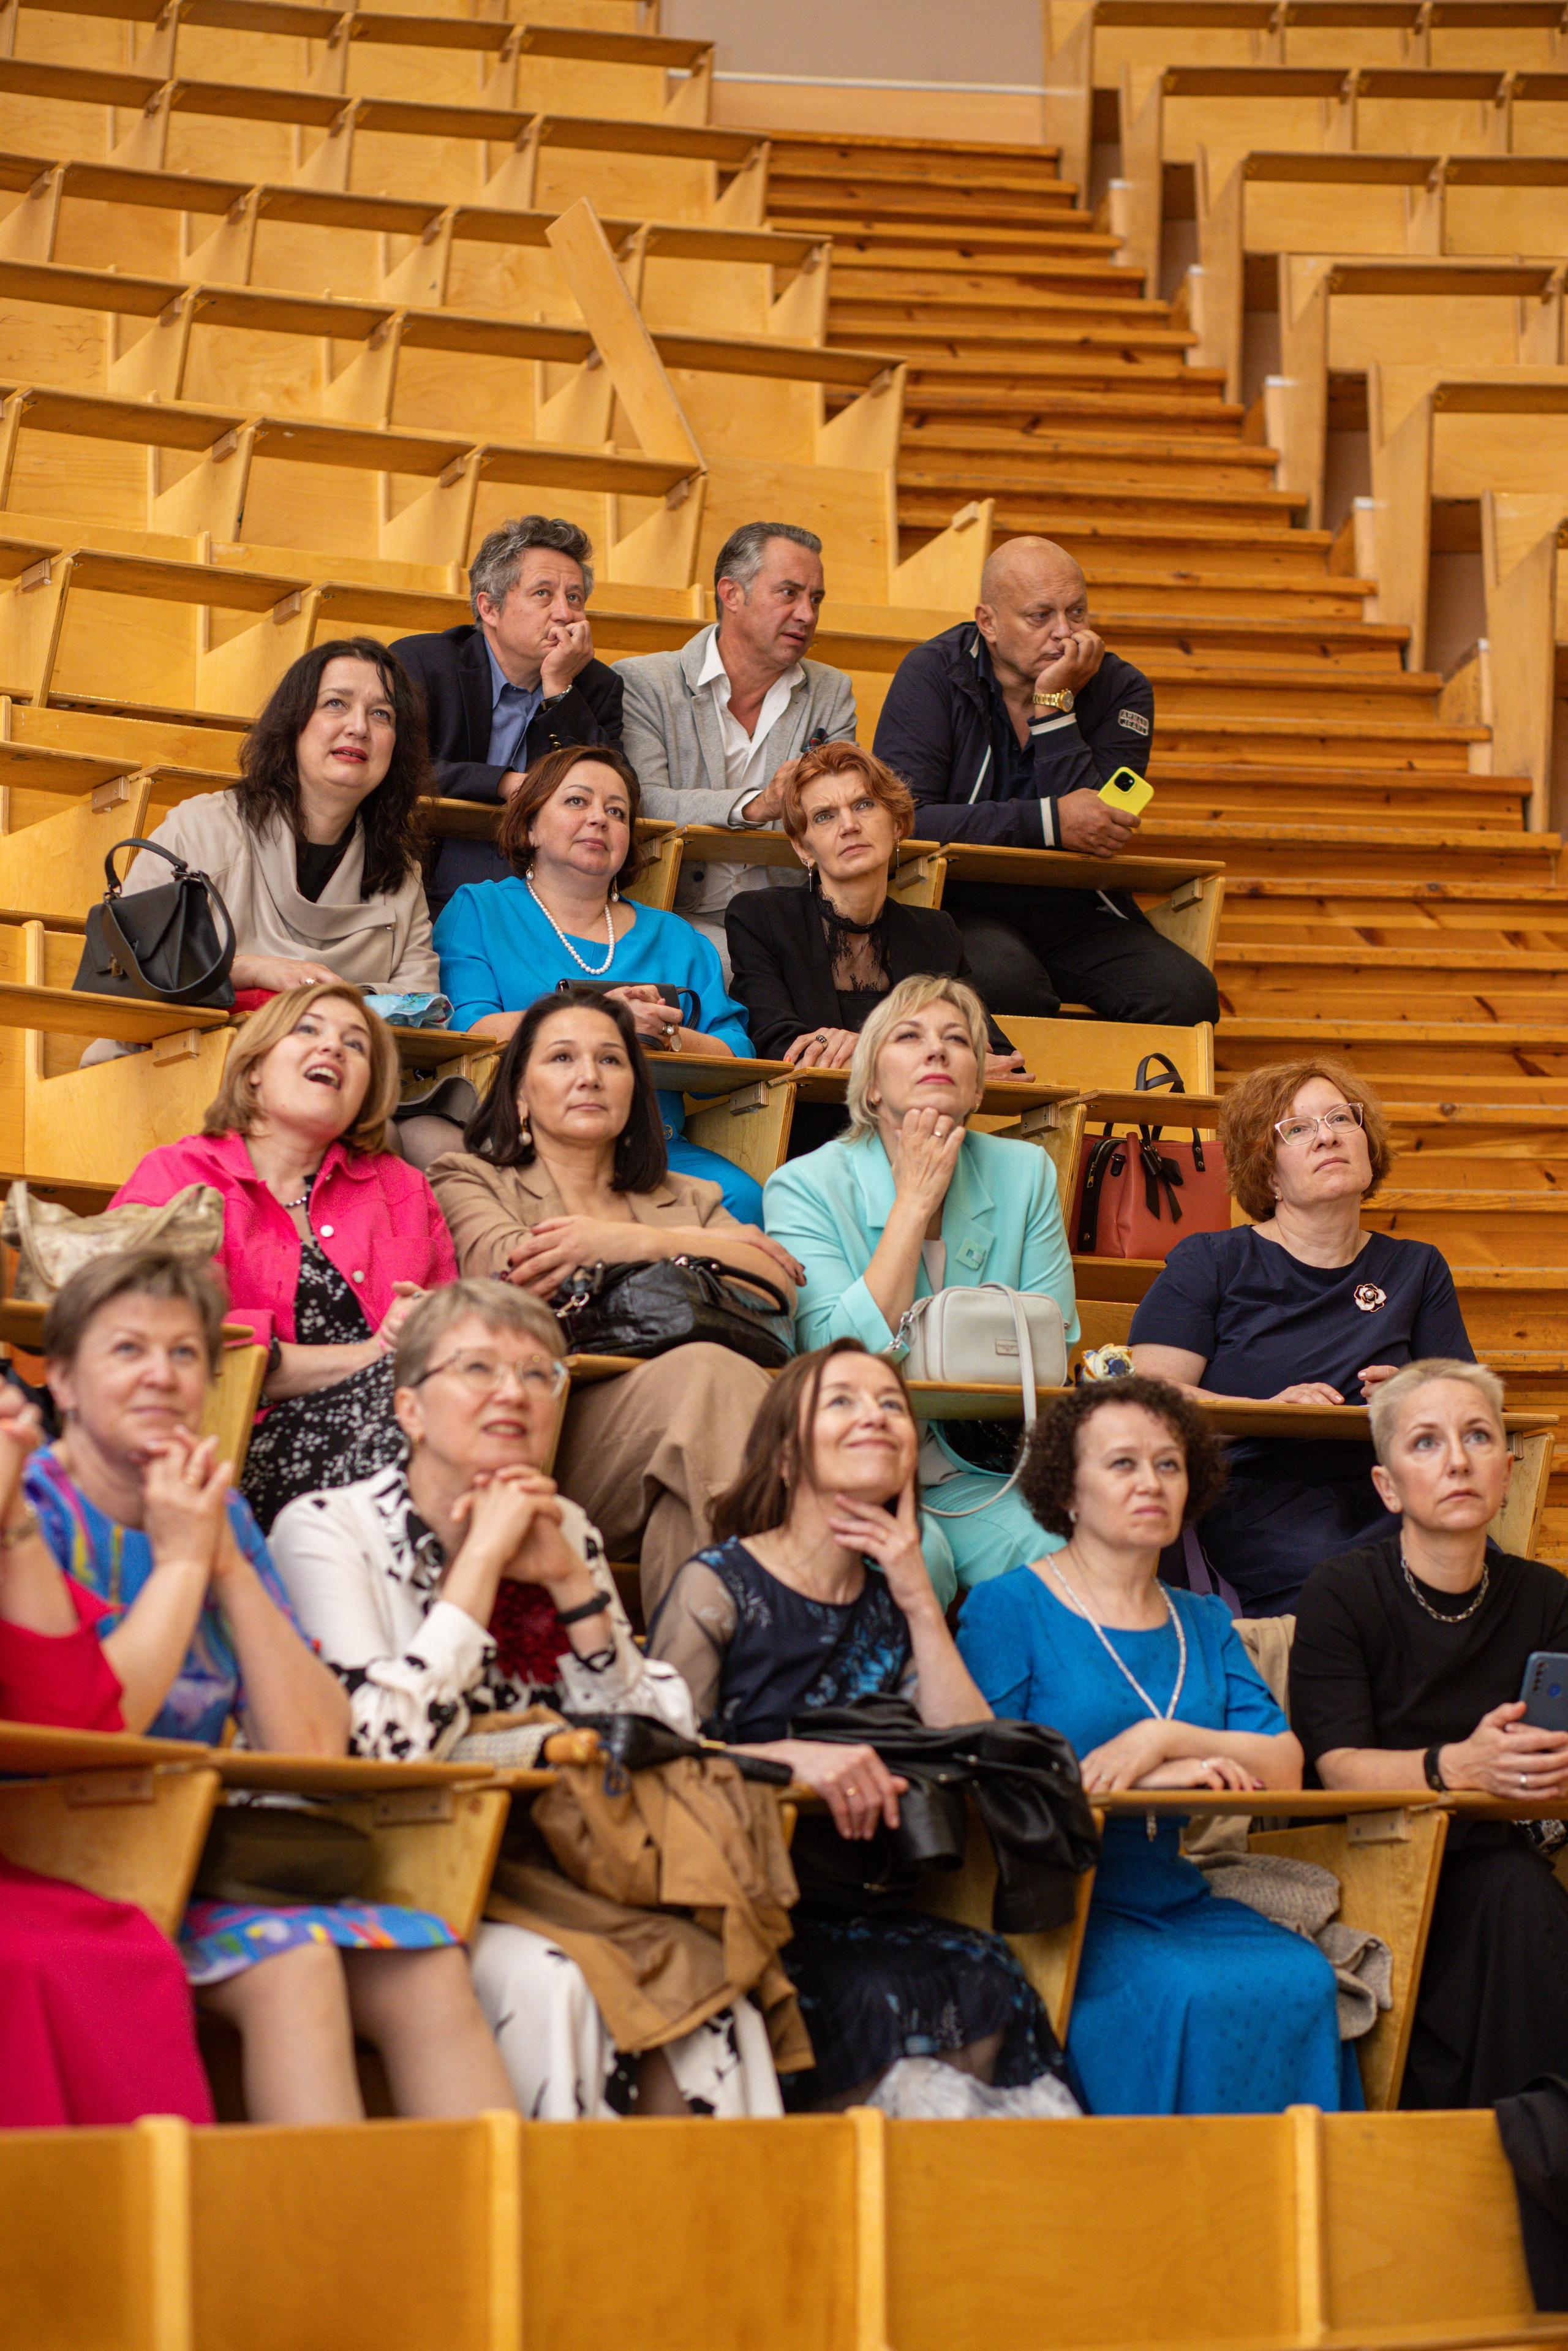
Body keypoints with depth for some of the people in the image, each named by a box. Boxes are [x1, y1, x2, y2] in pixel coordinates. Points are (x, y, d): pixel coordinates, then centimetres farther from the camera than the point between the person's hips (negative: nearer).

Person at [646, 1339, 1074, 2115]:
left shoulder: (889, 1606, 18)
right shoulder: (717, 1587, 0)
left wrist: (920, 1603, 2)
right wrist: (792, 1758, -28)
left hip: (857, 1912, 5)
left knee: (991, 1981, -25)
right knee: (878, 2000, -32)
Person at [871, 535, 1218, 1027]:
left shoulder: (1121, 689, 2)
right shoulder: (932, 674, -4)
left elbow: (1098, 829, -11)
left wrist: (1055, 705, -16)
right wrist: (1050, 822, -24)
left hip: (1076, 911, 3)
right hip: (964, 904, -3)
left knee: (1187, 994, -24)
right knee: (1006, 978, -37)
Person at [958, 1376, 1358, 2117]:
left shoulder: (1204, 1624, 20)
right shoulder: (1008, 1606, 3)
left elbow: (1285, 1767, 7)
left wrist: (1164, 1737, -11)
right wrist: (1147, 1779, -13)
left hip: (1180, 1901, 5)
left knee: (1303, 1979, -24)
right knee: (1180, 1995, -32)